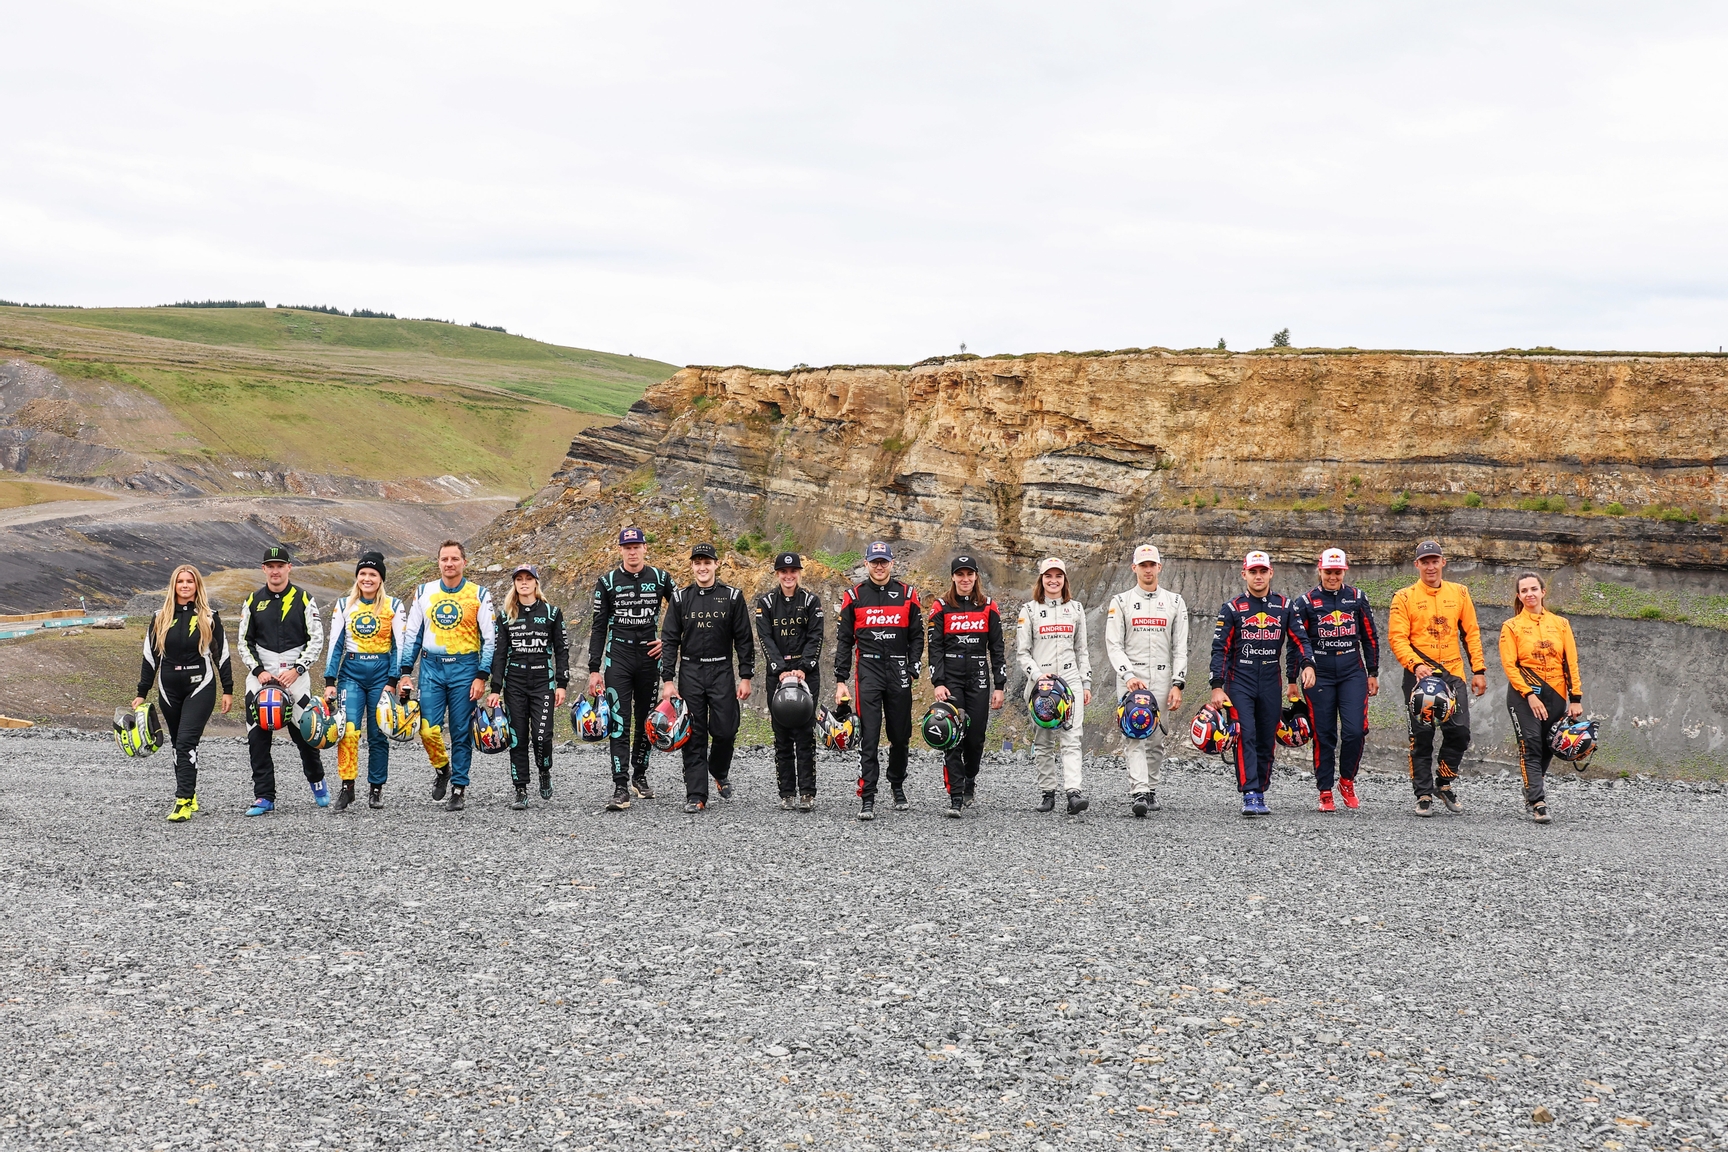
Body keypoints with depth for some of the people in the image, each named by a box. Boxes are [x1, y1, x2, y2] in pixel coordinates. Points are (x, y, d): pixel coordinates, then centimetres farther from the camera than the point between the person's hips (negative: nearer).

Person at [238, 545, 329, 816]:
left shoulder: (303, 599, 3)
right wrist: (259, 671, -3)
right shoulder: (253, 601, 9)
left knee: (304, 733, -3)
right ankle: (264, 797, 1)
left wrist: (296, 670, -9)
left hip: (294, 676, -2)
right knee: (257, 737, -4)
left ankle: (316, 780, 25)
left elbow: (317, 639, 1)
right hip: (260, 676, 2)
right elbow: (244, 642, 12)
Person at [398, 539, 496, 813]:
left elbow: (490, 639, 1)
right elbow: (411, 635, 12)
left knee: (461, 732, 0)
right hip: (431, 667, 2)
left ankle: (459, 787, 8)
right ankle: (441, 768, 21)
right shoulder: (424, 593, 8)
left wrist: (481, 677, -7)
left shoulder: (479, 595, 1)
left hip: (464, 667, -2)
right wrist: (405, 672, 4)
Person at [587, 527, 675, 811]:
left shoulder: (661, 579, 2)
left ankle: (640, 775, 28)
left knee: (646, 722, 11)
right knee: (619, 725, -9)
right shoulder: (607, 582, 0)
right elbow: (598, 627, 2)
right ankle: (621, 789, -13)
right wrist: (594, 670, -2)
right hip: (618, 657, -2)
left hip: (649, 657, 2)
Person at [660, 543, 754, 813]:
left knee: (725, 730, -5)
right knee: (694, 736, -1)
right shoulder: (681, 598, 5)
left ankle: (720, 771, 26)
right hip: (689, 673, 1)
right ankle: (696, 795, 2)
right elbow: (669, 640, 5)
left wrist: (746, 677, -1)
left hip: (722, 672, -1)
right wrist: (667, 679, -3)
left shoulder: (732, 597, 2)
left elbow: (744, 639, 4)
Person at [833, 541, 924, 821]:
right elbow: (843, 640, 6)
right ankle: (867, 799, -12)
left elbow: (916, 636, 9)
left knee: (900, 735, 9)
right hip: (868, 671, -2)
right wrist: (840, 680, 1)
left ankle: (897, 787, 29)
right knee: (869, 737, -9)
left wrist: (913, 669, -2)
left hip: (898, 670, 2)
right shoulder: (854, 596, 5)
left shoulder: (907, 595, 7)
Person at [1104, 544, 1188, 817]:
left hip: (1163, 679, 2)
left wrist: (1177, 685, -3)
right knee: (1135, 735, -14)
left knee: (1156, 739, 5)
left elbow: (1180, 648, 7)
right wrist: (1129, 677, -15)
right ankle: (1138, 793, -24)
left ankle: (1150, 789, 19)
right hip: (1130, 678, -2)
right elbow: (1113, 645, -1)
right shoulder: (1120, 602, 6)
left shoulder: (1175, 602, 10)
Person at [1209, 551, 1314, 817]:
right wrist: (1217, 687, -7)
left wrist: (1307, 665, -8)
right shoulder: (1232, 608, 1)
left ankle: (1260, 793, 16)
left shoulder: (1284, 606, 9)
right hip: (1239, 682, -3)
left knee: (1267, 741, 6)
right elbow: (1220, 649, 0)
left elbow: (1298, 639, 10)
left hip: (1270, 683, 3)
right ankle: (1250, 796, -22)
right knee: (1245, 737, -16)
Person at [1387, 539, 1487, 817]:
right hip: (1419, 675, -2)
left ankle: (1444, 783, 15)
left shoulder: (1459, 593, 10)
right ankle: (1424, 795, 8)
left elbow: (1471, 633, 13)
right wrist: (1416, 664, -21)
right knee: (1422, 736, -1)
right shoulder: (1404, 597, 1)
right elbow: (1397, 637, -6)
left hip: (1452, 673, 2)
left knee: (1459, 731, -6)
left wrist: (1479, 670, 7)